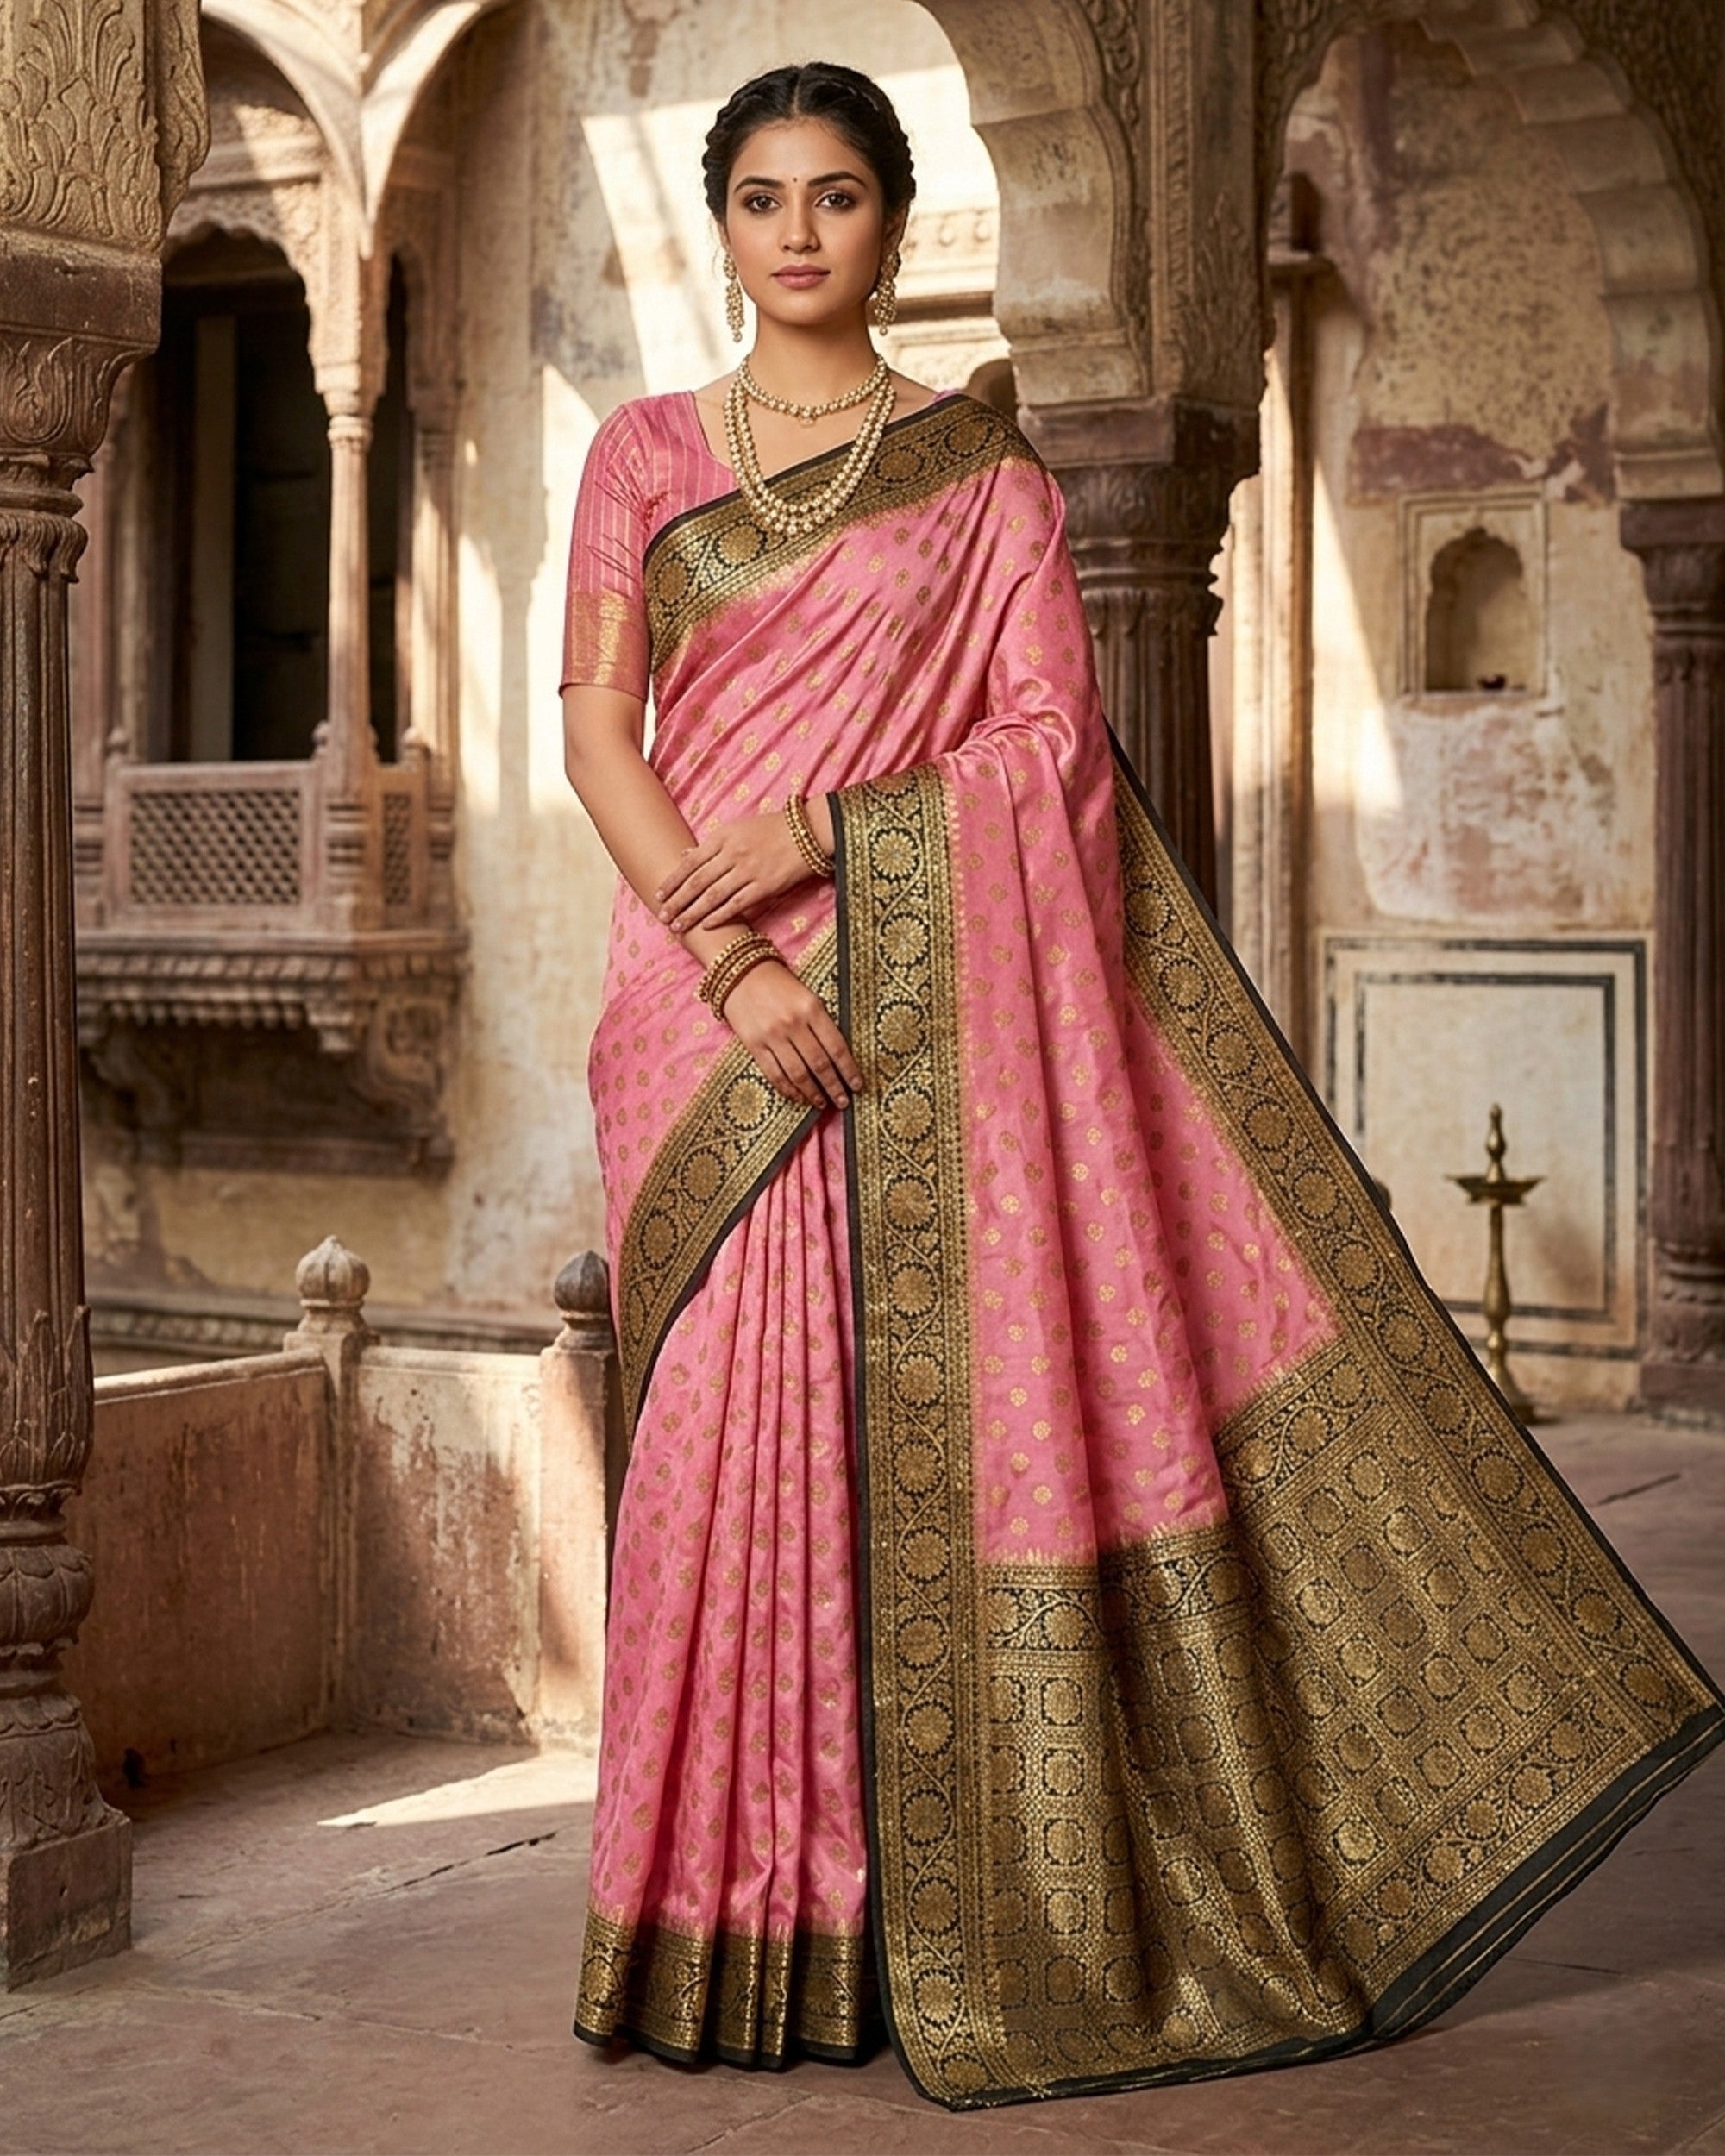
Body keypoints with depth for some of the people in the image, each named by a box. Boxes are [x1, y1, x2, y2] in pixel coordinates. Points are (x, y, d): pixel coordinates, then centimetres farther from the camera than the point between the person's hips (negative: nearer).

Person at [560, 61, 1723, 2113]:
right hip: (707, 1006, 1)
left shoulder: (982, 472, 8)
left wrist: (820, 824, -14)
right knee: (732, 1431, -1)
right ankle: (748, 1925, 7)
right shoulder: (644, 453, 12)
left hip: (936, 1008, -1)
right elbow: (596, 726, 3)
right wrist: (724, 957, -11)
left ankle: (959, 1927, 4)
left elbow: (1052, 741, 0)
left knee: (946, 1422, -5)